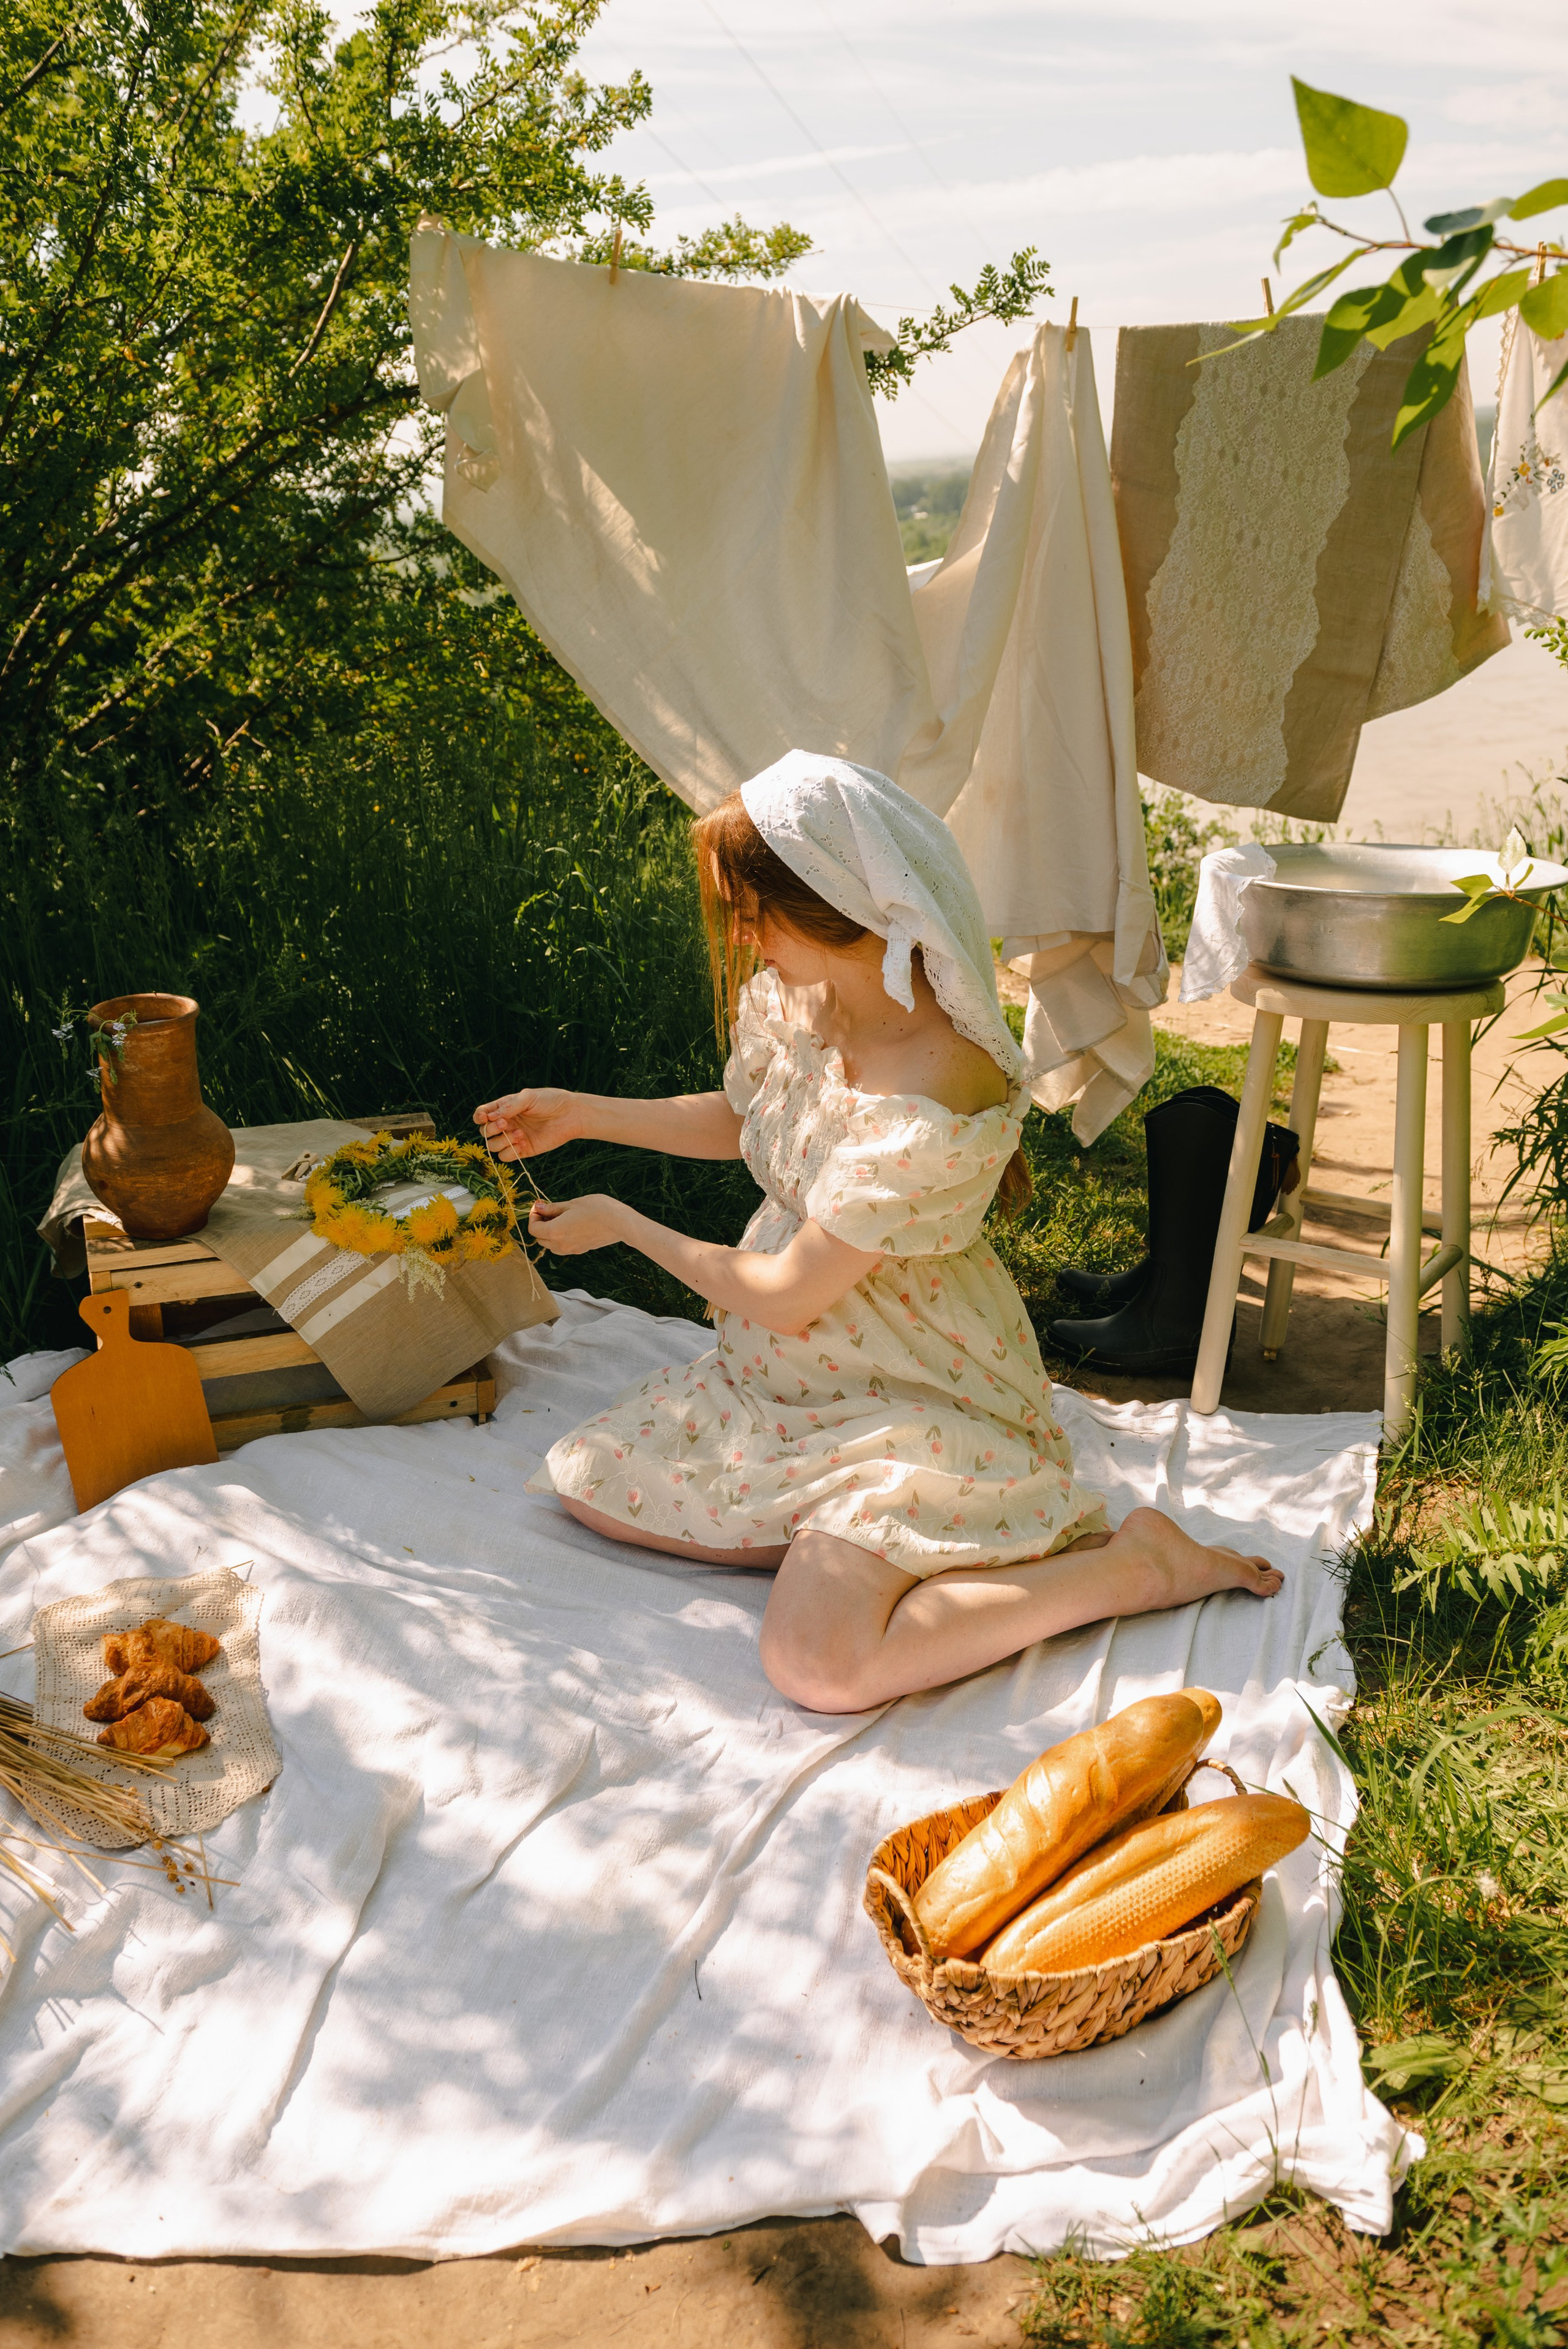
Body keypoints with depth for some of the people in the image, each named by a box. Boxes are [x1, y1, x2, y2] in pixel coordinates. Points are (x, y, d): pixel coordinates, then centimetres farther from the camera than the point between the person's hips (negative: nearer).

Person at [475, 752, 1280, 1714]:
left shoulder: (934, 1103, -32)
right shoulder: (789, 996, -6)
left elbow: (787, 1299, -22)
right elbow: (741, 1120, 20)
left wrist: (623, 1225, -8)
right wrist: (581, 1113, 14)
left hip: (913, 1391, -8)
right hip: (790, 1369, 9)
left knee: (817, 1662, -25)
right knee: (588, 1478, 3)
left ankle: (1133, 1561, -8)